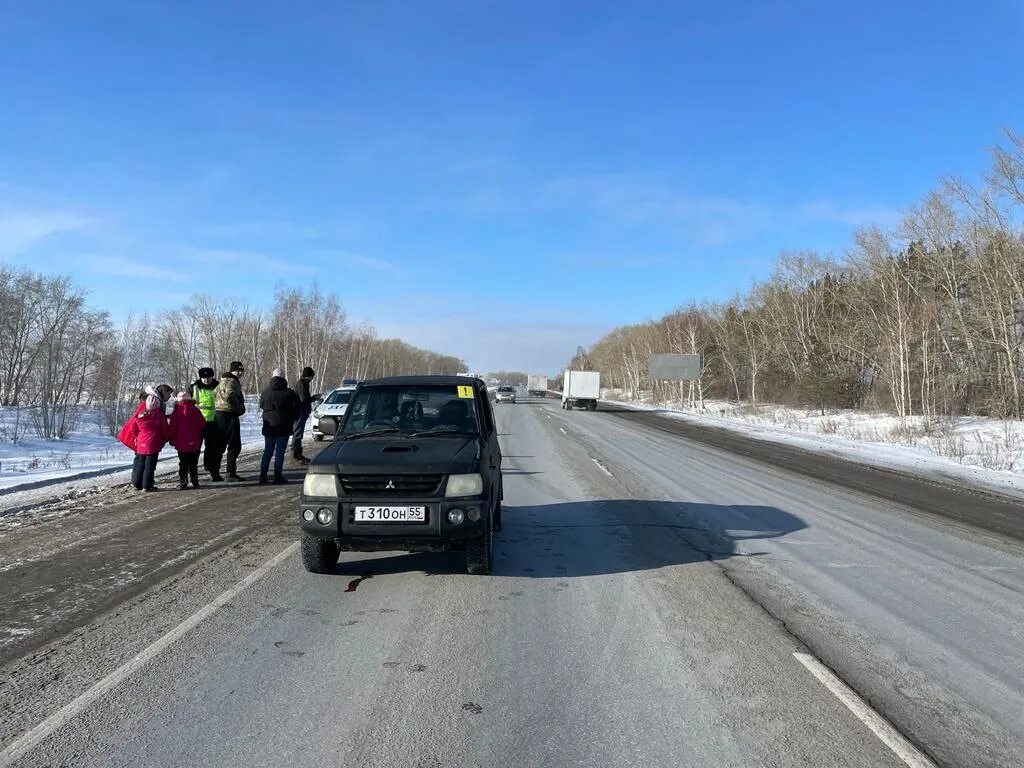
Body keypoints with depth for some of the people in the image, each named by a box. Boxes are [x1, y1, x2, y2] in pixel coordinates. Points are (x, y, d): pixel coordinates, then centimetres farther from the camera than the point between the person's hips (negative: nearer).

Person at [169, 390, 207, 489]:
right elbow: (203, 425, 2)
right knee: (193, 464, 11)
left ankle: (183, 483, 2)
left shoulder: (176, 412, -6)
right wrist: (200, 438, 19)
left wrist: (172, 440, 5)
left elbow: (172, 428, -5)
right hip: (195, 443, 1)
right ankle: (195, 482, 13)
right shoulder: (196, 411, -3)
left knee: (183, 464, 6)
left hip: (181, 444, -1)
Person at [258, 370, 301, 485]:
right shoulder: (289, 393, -8)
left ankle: (263, 475, 10)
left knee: (267, 451, 12)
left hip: (269, 427, 3)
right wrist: (292, 418, 14)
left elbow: (261, 405, 15)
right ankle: (278, 476, -1)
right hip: (283, 428, -3)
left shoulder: (265, 392, 2)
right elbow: (298, 407, -2)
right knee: (280, 452, 0)